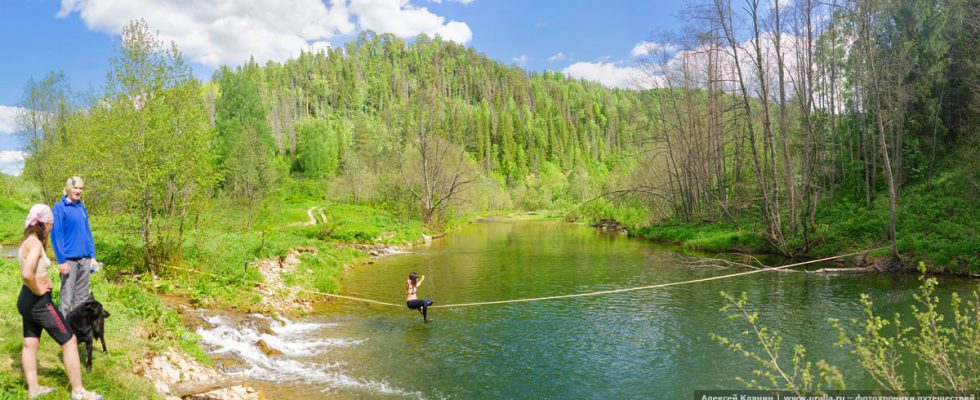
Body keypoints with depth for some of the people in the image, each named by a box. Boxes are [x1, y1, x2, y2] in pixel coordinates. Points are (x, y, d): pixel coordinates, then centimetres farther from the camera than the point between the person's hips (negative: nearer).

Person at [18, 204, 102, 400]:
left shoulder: (26, 241, 7)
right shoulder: (35, 243, -22)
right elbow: (27, 274, -36)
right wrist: (39, 290, -20)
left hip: (27, 299, 10)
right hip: (39, 302, -10)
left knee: (30, 344, 16)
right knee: (70, 341, -2)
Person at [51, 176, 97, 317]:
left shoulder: (82, 208, 12)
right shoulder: (60, 207, -6)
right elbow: (56, 235, -10)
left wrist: (92, 256, 10)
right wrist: (61, 260, -15)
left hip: (85, 259, 6)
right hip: (69, 260, -6)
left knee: (82, 297, 11)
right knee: (67, 298, -4)